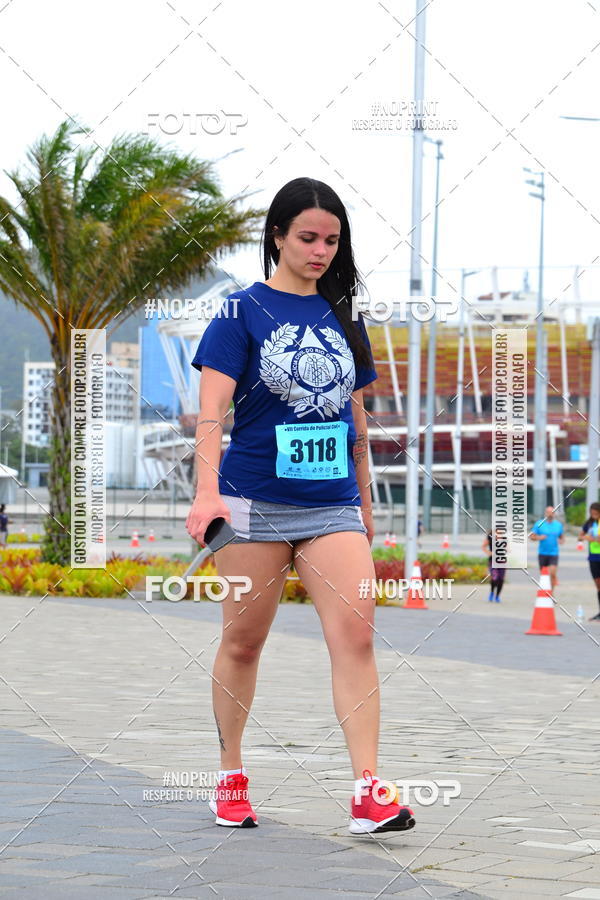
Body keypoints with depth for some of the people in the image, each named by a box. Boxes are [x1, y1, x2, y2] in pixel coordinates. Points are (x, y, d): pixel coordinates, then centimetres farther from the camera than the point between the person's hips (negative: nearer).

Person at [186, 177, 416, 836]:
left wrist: (365, 499, 21)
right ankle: (231, 777, 23)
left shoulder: (343, 316, 12)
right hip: (254, 503, -3)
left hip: (333, 507, 3)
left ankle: (368, 794, -15)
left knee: (355, 636, -11)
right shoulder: (243, 311, -2)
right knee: (243, 641, 6)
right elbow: (212, 407, -10)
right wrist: (207, 491, -23)